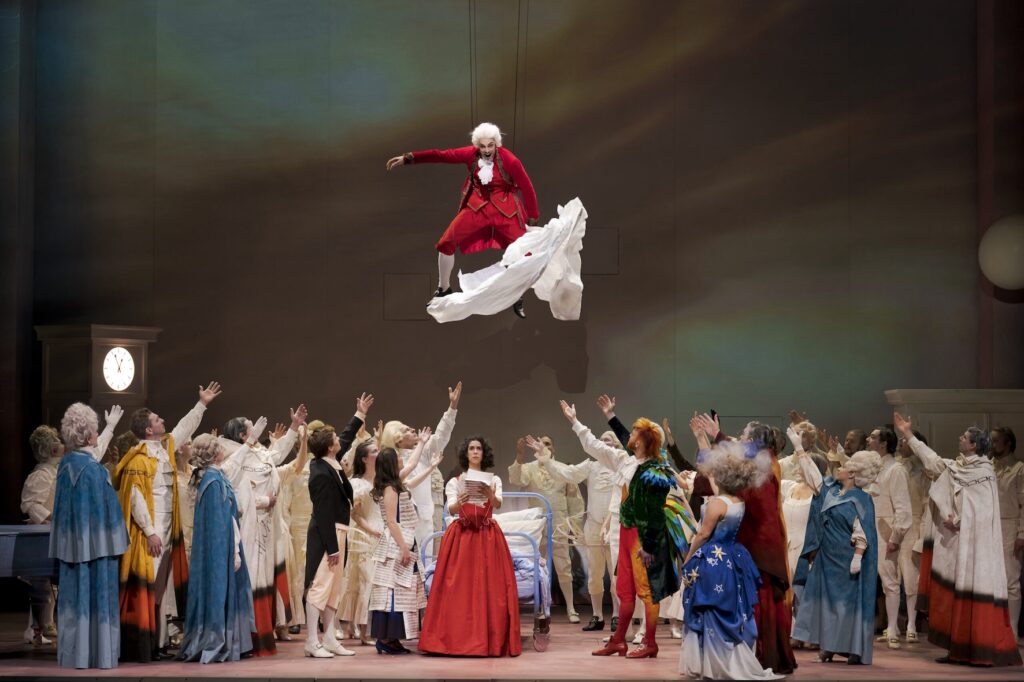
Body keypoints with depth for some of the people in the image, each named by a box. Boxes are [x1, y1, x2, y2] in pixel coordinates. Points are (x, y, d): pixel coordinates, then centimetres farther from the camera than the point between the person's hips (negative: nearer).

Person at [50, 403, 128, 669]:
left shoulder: (66, 463, 7)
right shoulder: (93, 470, -16)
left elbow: (94, 454, 29)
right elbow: (104, 510, -15)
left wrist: (110, 427, 43)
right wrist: (113, 542, -7)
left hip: (72, 544, 7)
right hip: (95, 543, -7)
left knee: (75, 596, 11)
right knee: (97, 596, 0)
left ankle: (73, 653, 14)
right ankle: (97, 653, 3)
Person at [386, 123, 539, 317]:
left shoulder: (509, 161, -21)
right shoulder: (472, 154, -12)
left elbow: (527, 187, -13)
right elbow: (442, 155, -12)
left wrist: (533, 217, -5)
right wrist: (408, 158, -15)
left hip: (505, 210, -3)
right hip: (477, 206, 3)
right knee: (446, 243, -3)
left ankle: (517, 299, 16)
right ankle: (443, 289, 18)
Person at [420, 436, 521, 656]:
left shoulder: (494, 480, 10)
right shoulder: (455, 482, 8)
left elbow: (498, 504, -9)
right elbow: (451, 510, -7)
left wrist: (491, 496, -32)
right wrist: (459, 502, -30)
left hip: (488, 537, 1)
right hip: (461, 537, -1)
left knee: (491, 587, -6)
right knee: (458, 588, -6)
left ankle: (491, 641, -2)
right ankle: (457, 639, -2)